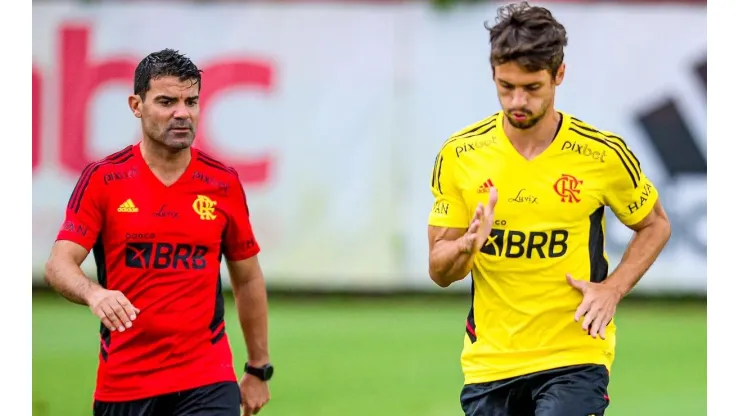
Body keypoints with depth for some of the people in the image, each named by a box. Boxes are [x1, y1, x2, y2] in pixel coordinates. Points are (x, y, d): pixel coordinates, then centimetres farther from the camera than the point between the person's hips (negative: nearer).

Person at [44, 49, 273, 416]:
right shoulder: (103, 179, -2)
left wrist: (258, 369, 16)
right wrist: (94, 293, -34)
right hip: (122, 382, 0)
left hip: (207, 377, 0)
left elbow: (248, 279, 14)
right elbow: (59, 264, -11)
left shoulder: (223, 183, 3)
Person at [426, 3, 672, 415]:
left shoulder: (603, 154, -6)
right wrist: (467, 245, -19)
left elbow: (655, 225, 11)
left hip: (575, 355, -3)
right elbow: (439, 270, 4)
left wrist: (612, 289, -6)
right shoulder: (460, 155, -1)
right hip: (489, 362, 3)